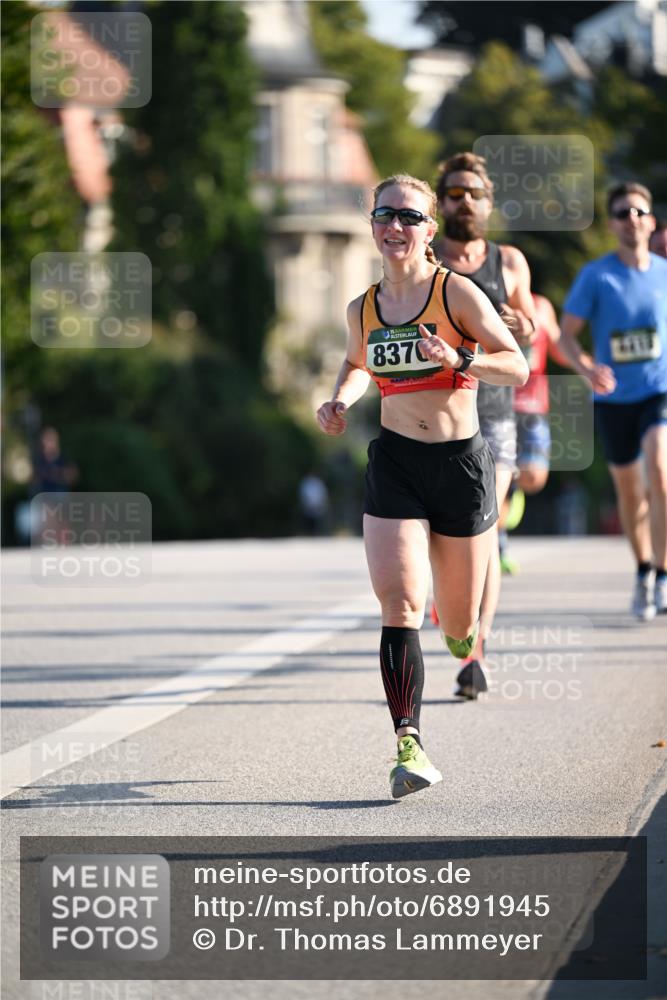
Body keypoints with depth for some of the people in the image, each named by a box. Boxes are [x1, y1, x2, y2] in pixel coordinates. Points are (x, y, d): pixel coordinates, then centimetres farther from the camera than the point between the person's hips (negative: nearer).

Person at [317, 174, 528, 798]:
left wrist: (460, 359, -26)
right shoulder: (363, 309, 5)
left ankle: (463, 646, 48)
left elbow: (518, 369, -9)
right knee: (399, 604, -18)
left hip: (461, 462, -2)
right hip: (394, 461, 2)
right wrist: (341, 401, 7)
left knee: (459, 628, 9)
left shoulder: (455, 292, -7)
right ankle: (409, 746, -21)